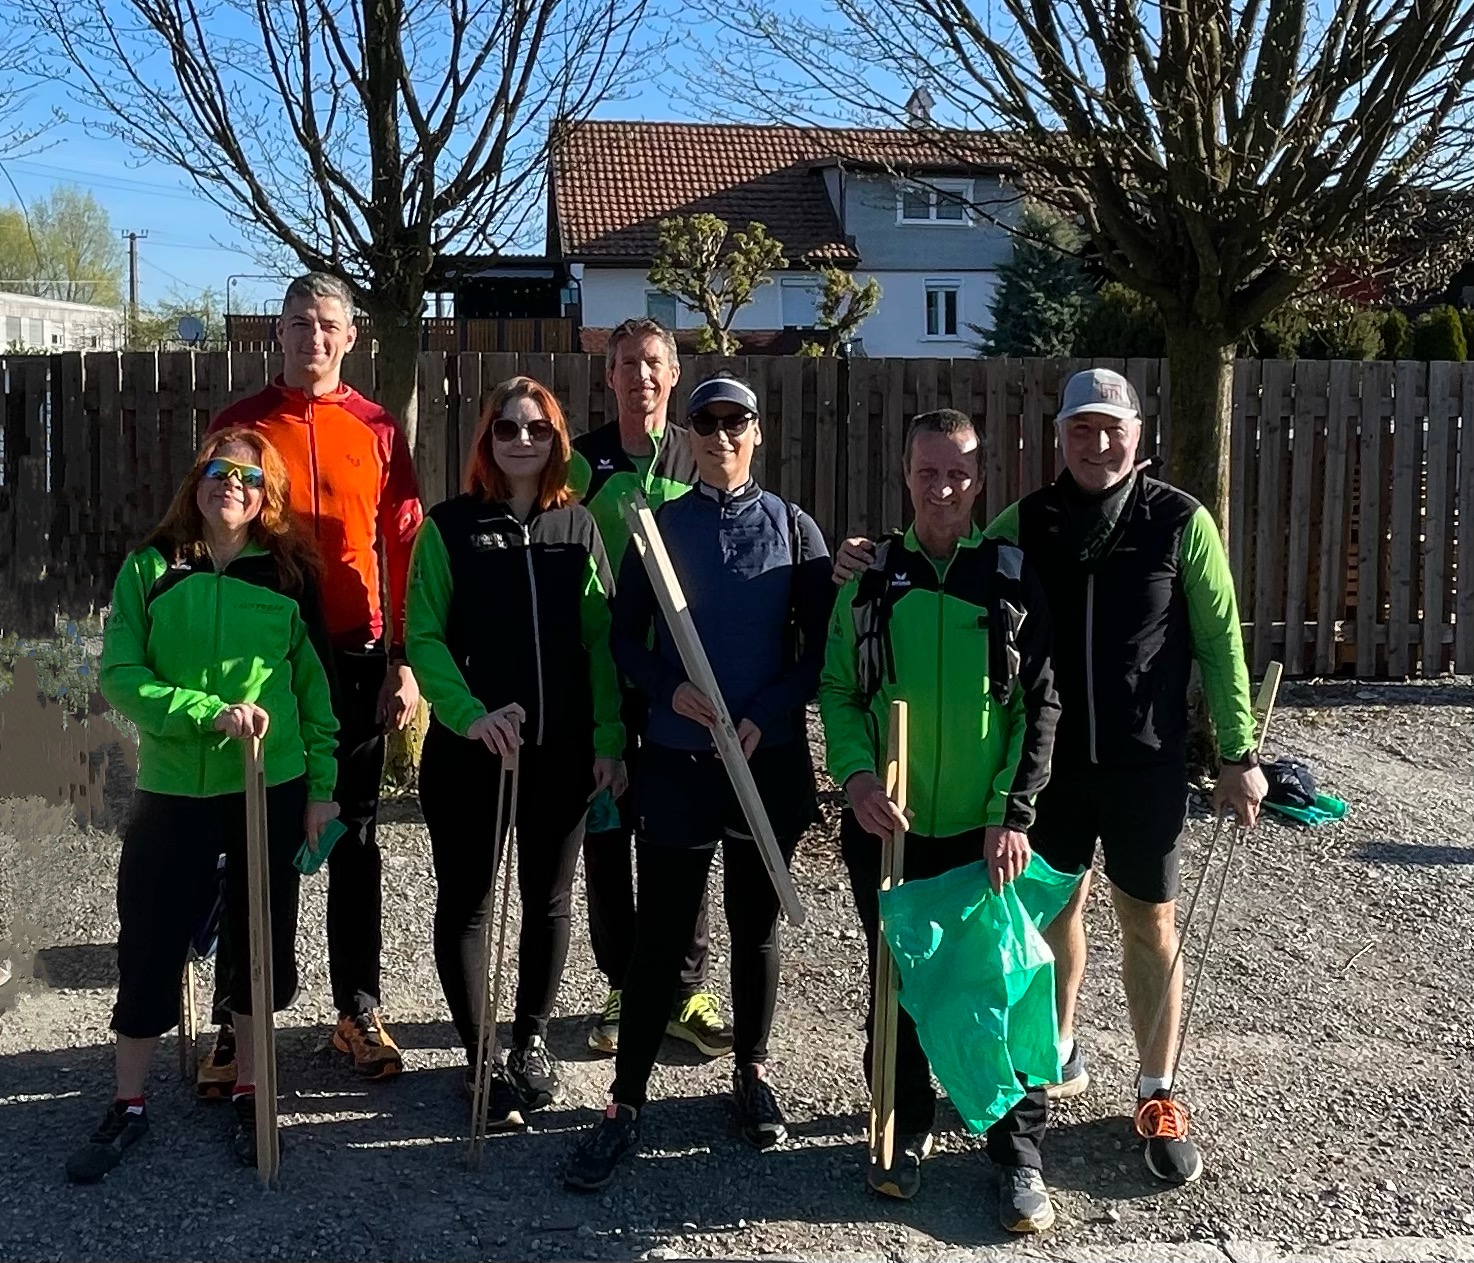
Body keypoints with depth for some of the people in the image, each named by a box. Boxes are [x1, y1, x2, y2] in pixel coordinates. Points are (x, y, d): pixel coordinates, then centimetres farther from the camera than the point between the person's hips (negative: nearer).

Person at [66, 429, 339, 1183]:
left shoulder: (288, 572, 1)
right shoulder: (149, 569, 0)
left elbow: (315, 682, 4)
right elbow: (120, 677, -6)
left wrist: (323, 785, 1)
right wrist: (210, 712, -20)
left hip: (272, 789, 1)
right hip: (172, 792, 0)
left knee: (263, 943, 10)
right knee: (148, 947, 5)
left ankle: (249, 1097, 27)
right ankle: (127, 1107, 22)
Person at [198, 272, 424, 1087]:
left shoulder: (377, 431, 3)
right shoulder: (240, 425, 2)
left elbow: (404, 551, 3)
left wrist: (404, 663, -1)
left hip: (355, 661, 1)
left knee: (355, 839, 10)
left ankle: (358, 1011, 21)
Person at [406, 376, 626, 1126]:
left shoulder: (578, 527, 6)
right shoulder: (449, 526, -2)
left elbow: (600, 641, 4)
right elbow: (423, 636, -7)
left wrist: (609, 739, -1)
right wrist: (471, 715, -21)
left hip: (562, 751, 3)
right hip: (468, 748, -2)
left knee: (548, 899, 12)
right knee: (467, 903, 5)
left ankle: (530, 1044, 31)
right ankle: (480, 1059, 19)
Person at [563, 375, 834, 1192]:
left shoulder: (792, 529, 2)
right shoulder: (659, 526, 2)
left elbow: (820, 648, 0)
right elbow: (625, 638, 4)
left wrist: (765, 714, -13)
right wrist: (670, 688, -14)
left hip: (769, 760, 1)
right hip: (675, 762, 0)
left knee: (756, 924, 13)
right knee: (659, 932, 0)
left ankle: (752, 1073, 31)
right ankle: (626, 1103, 10)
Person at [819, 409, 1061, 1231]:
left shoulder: (1013, 577, -2)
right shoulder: (872, 577, 2)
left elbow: (1042, 705, -2)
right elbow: (837, 689, 5)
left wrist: (1015, 813, -9)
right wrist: (856, 773, -12)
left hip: (987, 830, -1)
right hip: (889, 826, 2)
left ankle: (1021, 1156, 17)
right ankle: (907, 1131, 30)